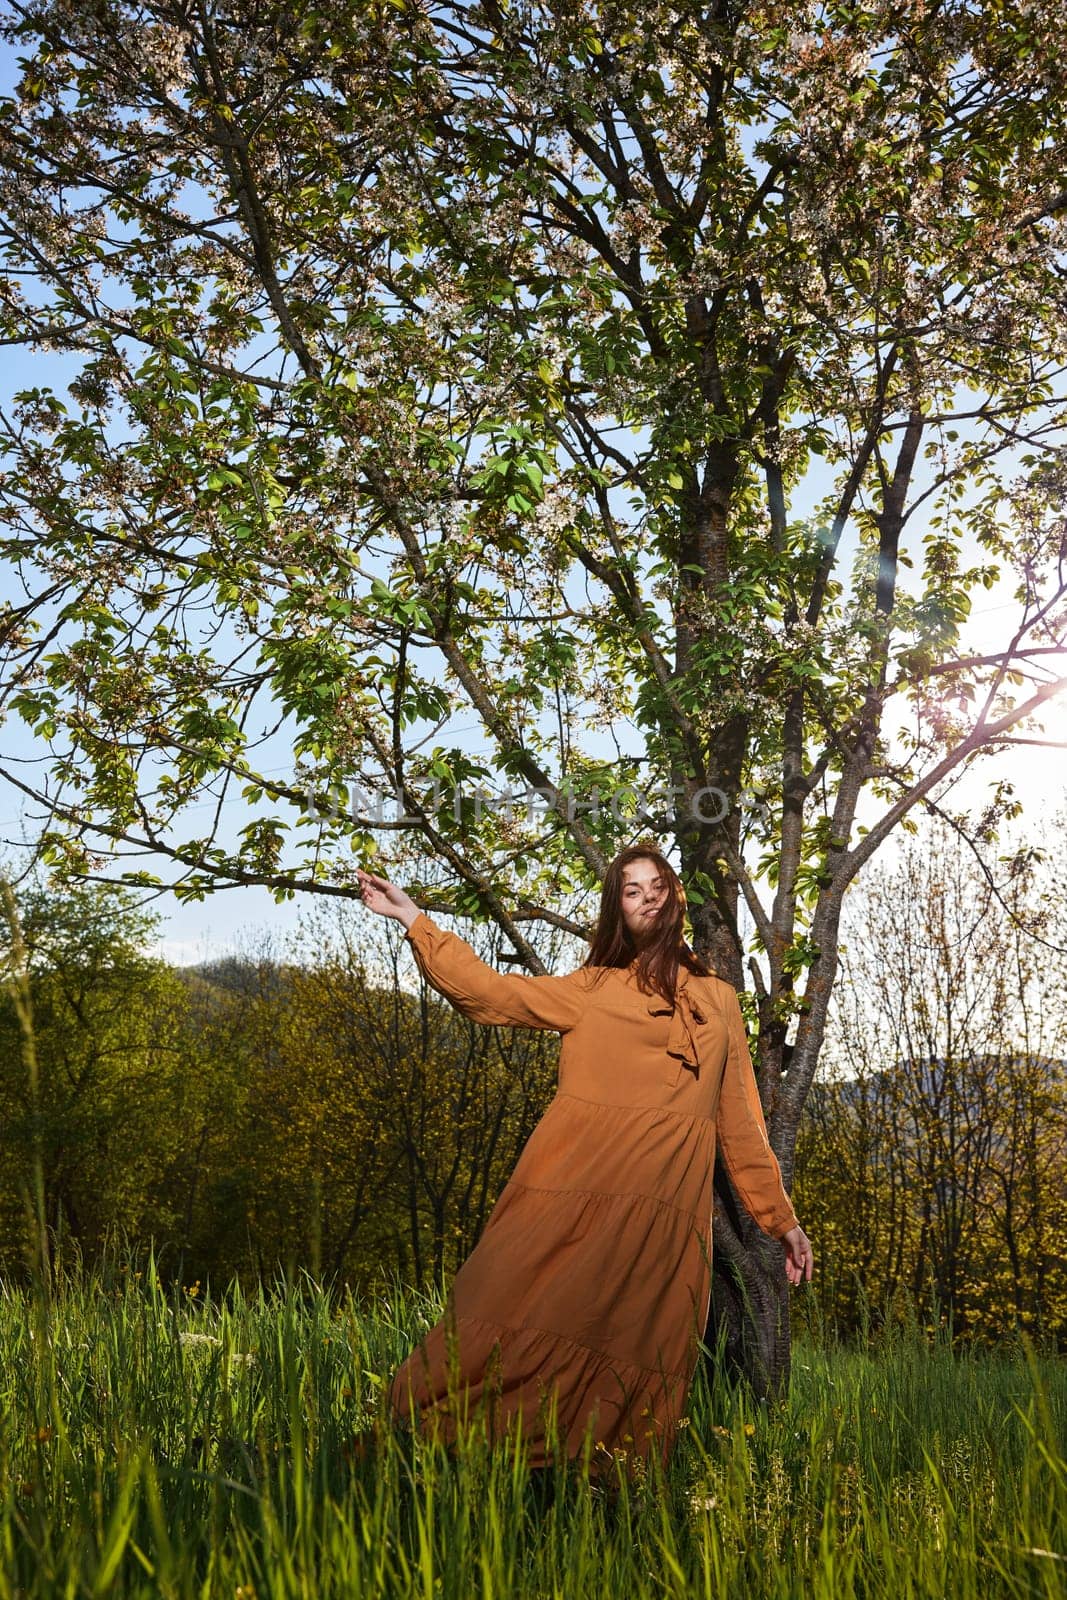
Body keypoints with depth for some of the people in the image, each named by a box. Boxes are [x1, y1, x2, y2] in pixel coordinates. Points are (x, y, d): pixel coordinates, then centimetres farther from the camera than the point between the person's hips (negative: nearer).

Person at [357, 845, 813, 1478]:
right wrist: (412, 916, 9)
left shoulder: (719, 1000, 20)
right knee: (523, 1331, -7)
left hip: (663, 1215, 1)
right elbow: (491, 992, 11)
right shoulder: (590, 989, 17)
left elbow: (740, 1120, 21)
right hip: (572, 1196, -1)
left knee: (632, 1368, -3)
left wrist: (782, 1219, 19)